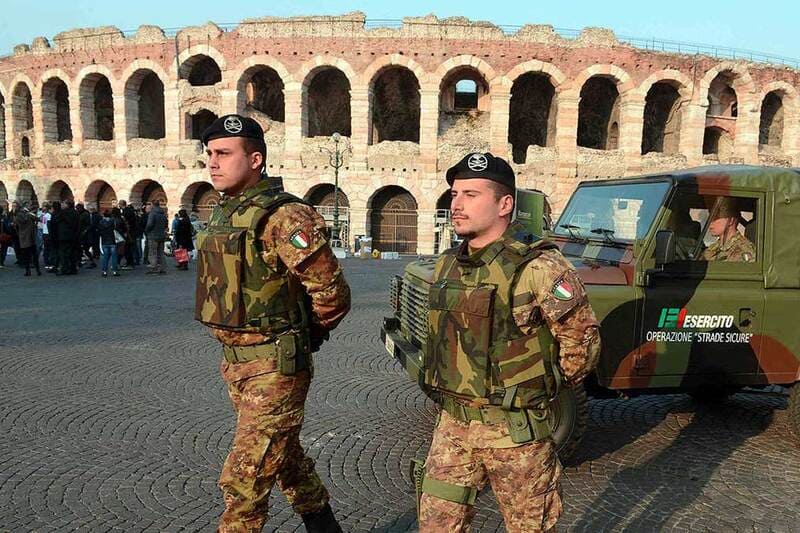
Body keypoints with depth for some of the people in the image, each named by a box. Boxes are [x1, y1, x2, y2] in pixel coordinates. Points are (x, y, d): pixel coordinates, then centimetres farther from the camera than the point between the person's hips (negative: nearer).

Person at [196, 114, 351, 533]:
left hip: (275, 364, -9)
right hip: (235, 360, 9)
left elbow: (332, 293, -19)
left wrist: (302, 336, -3)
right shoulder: (222, 215, 8)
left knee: (243, 478, -3)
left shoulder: (284, 217, -20)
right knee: (285, 457, 23)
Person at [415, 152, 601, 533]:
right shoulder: (447, 266, 3)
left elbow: (583, 339, -10)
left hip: (515, 430, -5)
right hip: (452, 423, 6)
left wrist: (540, 387, 0)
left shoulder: (539, 267, -18)